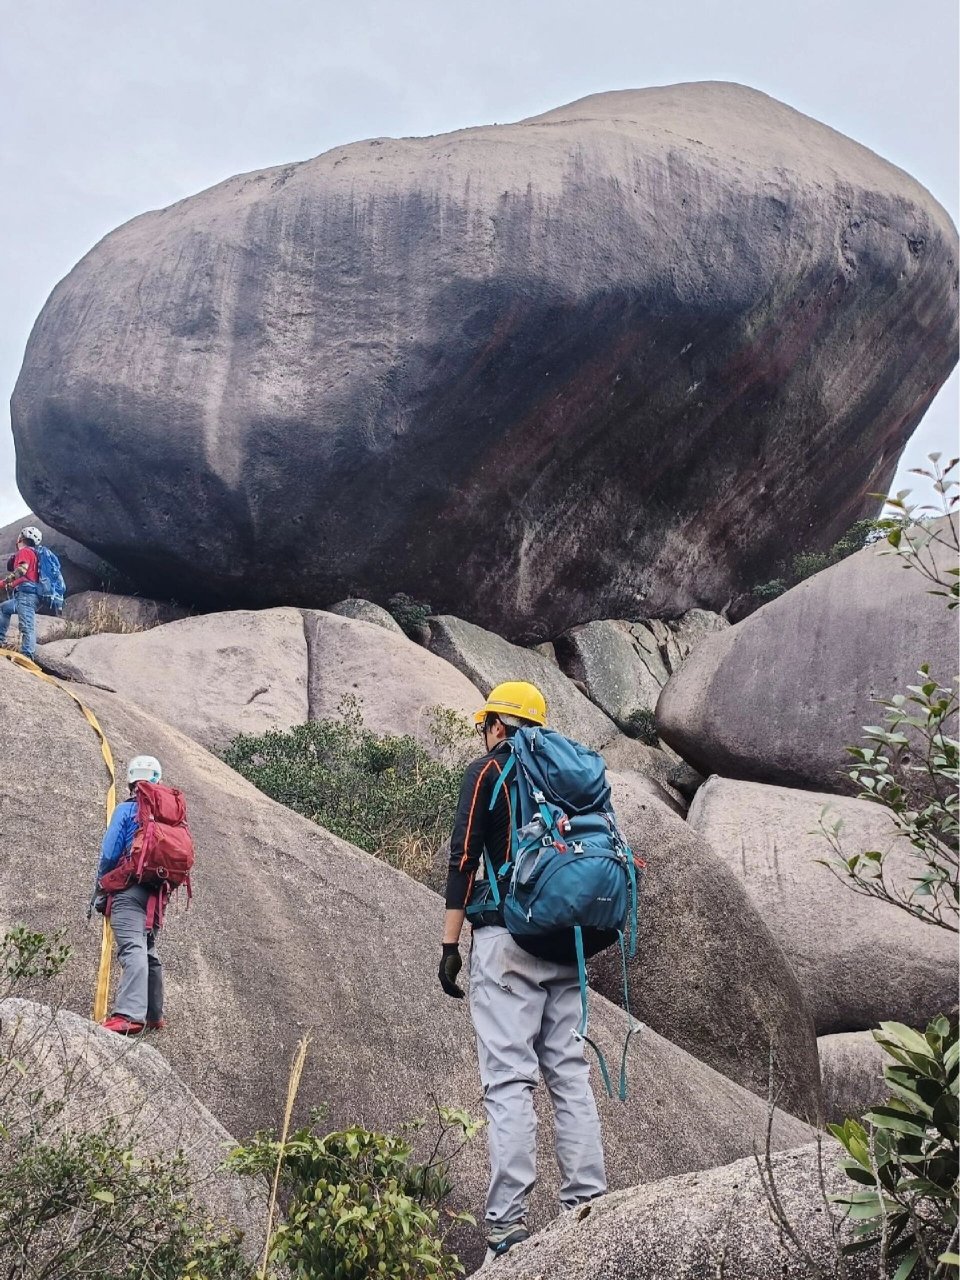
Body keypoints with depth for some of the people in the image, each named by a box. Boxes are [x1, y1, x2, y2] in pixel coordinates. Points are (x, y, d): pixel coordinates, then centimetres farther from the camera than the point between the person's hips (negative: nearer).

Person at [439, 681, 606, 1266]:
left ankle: (508, 1224, -9)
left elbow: (464, 858, -8)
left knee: (509, 1079, -8)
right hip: (567, 944, 6)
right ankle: (588, 1203, 8)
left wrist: (450, 945, -5)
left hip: (508, 939, -6)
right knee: (571, 1072, 9)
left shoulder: (489, 768, 0)